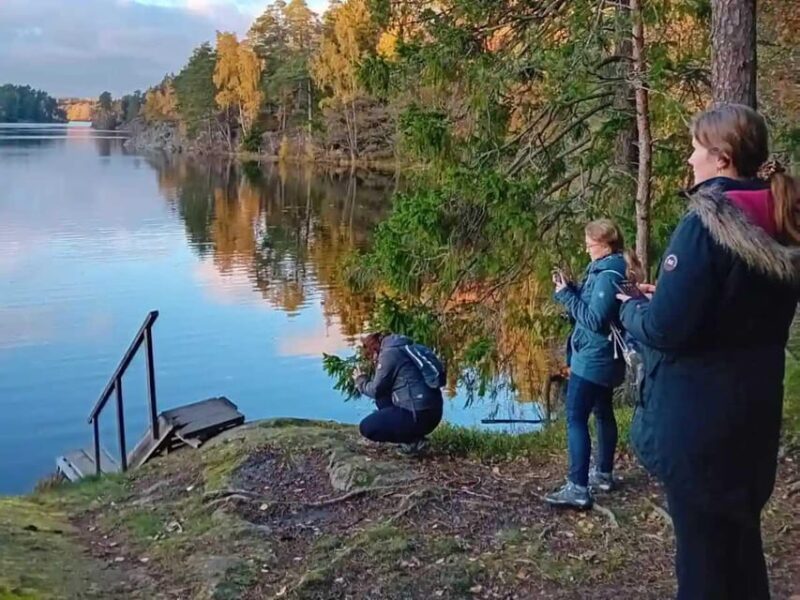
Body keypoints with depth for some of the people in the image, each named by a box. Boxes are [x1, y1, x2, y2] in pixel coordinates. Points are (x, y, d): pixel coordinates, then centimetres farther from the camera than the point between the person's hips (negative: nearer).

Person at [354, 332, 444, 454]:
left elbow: (376, 390, 2)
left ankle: (414, 441, -1)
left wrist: (360, 381, 19)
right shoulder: (403, 349, 19)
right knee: (382, 399, 25)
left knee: (366, 427, 1)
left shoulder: (388, 353, -7)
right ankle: (412, 437, 14)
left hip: (418, 415, -9)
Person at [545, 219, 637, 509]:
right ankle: (603, 474, 30)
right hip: (603, 358, 11)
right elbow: (589, 307, 14)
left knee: (576, 419, -12)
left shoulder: (608, 276, -20)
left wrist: (566, 295, -20)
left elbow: (594, 319, -25)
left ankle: (578, 488, -14)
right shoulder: (605, 269, 12)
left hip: (593, 359, -11)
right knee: (603, 413, 18)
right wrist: (569, 289, 1)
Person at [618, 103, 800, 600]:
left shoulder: (706, 225, -19)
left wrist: (632, 309, -1)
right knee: (740, 538, 22)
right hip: (754, 411, 8)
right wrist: (666, 297, 14)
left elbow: (665, 330, -22)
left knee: (703, 546, 5)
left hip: (697, 418, -8)